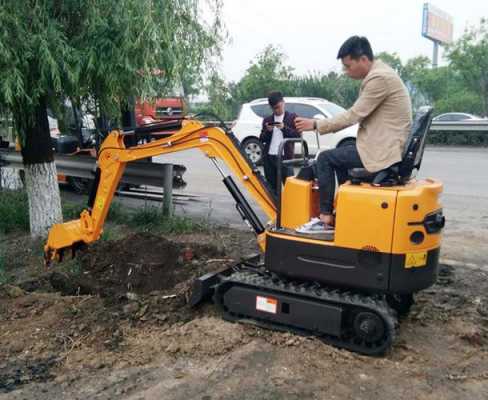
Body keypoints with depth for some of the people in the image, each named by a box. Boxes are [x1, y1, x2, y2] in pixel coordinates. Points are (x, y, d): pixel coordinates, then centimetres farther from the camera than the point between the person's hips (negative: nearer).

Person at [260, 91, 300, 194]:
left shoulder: (292, 117, 6)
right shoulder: (267, 120, 15)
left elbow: (298, 135, -2)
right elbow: (262, 139, 12)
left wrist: (284, 128, -14)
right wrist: (267, 131, -7)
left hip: (285, 157, -3)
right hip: (269, 157, 4)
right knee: (271, 187, 8)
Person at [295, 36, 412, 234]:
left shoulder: (379, 78, -19)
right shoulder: (378, 73, 13)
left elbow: (354, 115, -18)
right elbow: (358, 115, 17)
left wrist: (316, 124, -10)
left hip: (381, 150, -10)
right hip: (384, 145, 10)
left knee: (325, 159, -6)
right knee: (339, 157, 23)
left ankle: (325, 217, 0)